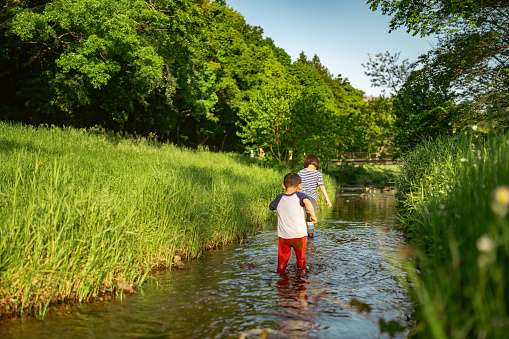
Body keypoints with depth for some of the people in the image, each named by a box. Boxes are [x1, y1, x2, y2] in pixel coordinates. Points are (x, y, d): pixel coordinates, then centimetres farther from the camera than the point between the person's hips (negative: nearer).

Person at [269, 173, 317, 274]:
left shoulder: (279, 198, -2)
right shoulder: (299, 196, -11)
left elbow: (271, 207, 15)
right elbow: (307, 202, -32)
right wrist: (313, 215, -26)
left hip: (283, 234, 1)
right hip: (299, 233, -1)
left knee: (283, 254, 16)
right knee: (300, 253, 23)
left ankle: (281, 270, 17)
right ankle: (301, 267, 41)